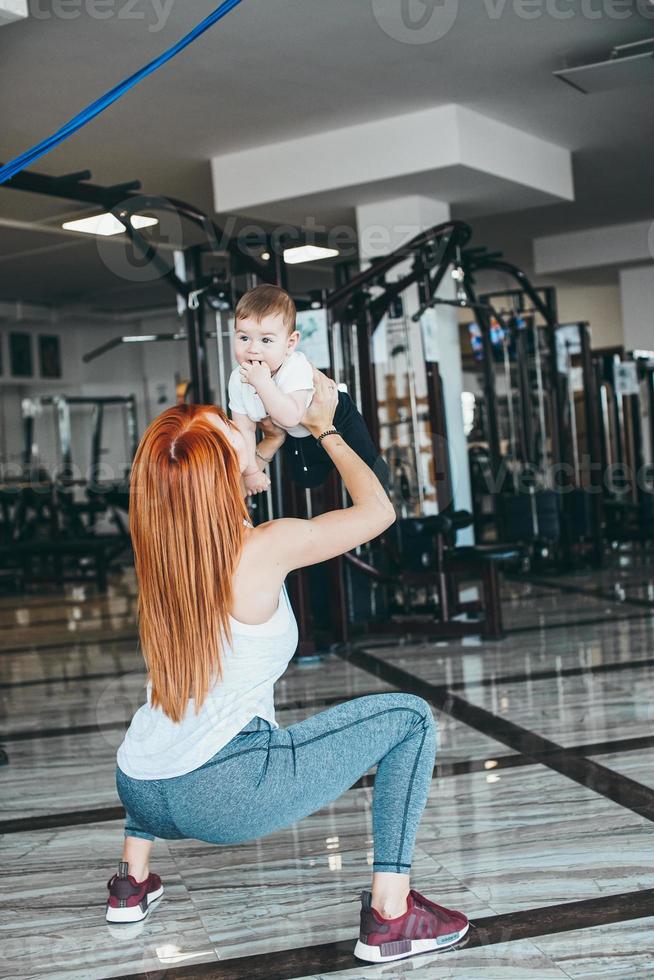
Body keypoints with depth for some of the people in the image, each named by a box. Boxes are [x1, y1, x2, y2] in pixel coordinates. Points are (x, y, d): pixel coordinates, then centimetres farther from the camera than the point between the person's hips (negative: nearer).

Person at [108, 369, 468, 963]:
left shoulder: (162, 543, 5)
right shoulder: (268, 548, -13)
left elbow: (215, 496, 31)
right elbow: (378, 509, 3)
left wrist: (274, 439, 37)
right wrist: (325, 429, 15)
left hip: (140, 794, 7)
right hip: (224, 794, -7)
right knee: (409, 718, 3)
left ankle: (132, 882, 39)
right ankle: (390, 915, 0)